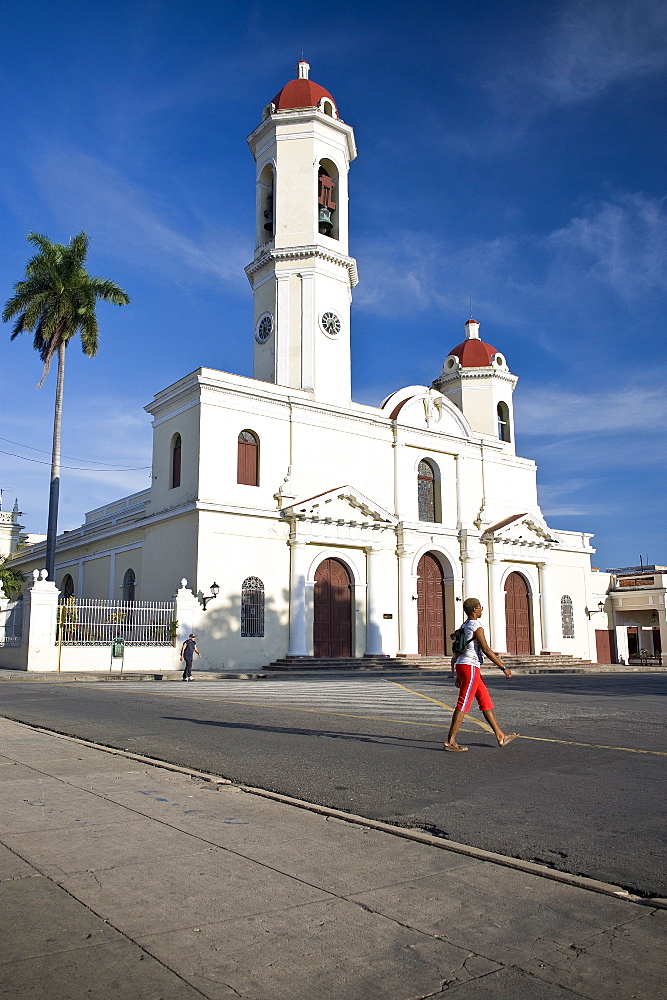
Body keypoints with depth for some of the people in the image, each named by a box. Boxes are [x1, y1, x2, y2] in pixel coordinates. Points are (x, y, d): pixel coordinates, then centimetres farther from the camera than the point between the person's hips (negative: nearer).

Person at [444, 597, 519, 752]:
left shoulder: (464, 626, 16)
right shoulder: (476, 626, -11)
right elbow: (486, 650, -16)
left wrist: (458, 675, 24)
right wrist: (504, 667, -12)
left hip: (461, 666, 10)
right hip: (470, 667, -10)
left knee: (486, 701, 14)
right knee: (463, 705, -8)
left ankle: (500, 736, 20)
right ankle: (450, 742, -6)